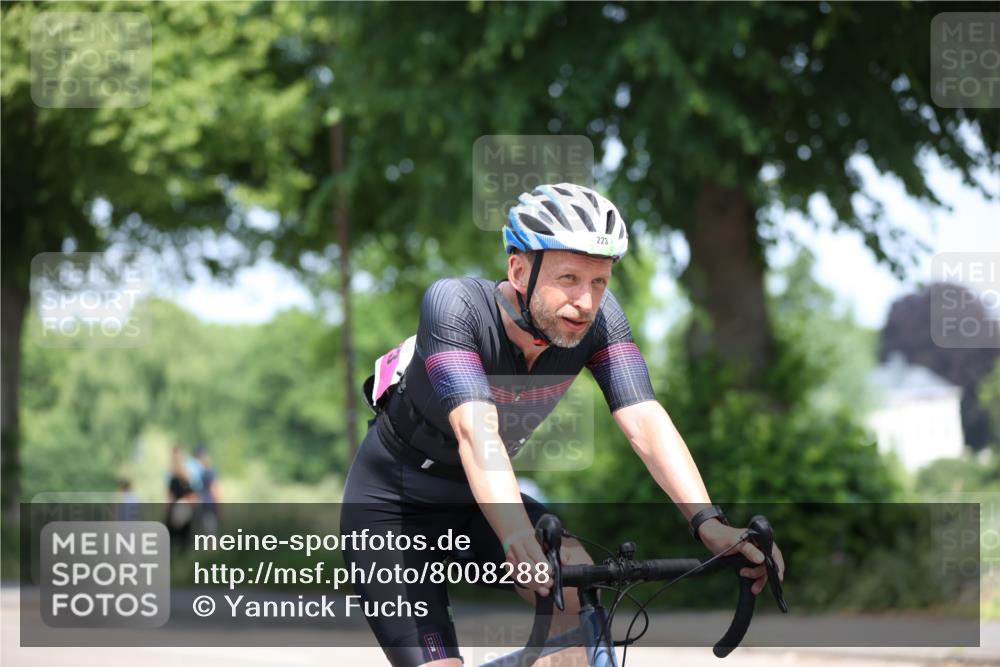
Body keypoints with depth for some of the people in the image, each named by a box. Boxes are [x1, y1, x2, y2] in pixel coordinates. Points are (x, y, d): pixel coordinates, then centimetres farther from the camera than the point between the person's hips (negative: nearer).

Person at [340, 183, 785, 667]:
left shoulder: (597, 318, -18)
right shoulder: (453, 304, -31)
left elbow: (644, 421, -28)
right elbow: (477, 430, -44)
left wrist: (709, 522, -44)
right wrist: (520, 544, -59)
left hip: (476, 502, 4)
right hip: (393, 507, -4)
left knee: (580, 577, -23)